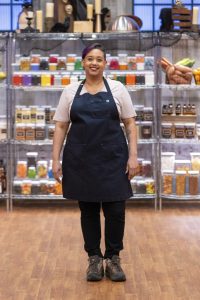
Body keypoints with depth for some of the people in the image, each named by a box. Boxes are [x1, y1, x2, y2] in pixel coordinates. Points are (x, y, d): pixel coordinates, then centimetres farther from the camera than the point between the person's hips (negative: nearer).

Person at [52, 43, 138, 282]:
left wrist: (133, 156, -5)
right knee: (88, 210, 9)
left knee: (115, 211, 1)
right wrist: (56, 159, 0)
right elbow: (60, 127, 7)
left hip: (112, 159, -1)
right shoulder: (70, 91, 6)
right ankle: (94, 258, 22)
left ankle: (113, 259, 18)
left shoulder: (117, 89, 3)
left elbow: (130, 124, 3)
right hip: (81, 160, 1)